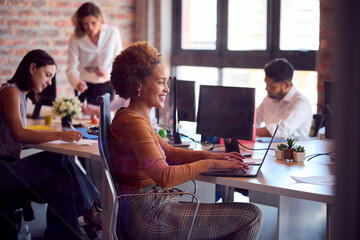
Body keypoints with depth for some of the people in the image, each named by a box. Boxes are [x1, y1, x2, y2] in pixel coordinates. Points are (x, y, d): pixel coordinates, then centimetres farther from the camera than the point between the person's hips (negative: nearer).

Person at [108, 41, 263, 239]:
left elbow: (168, 152, 21)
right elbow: (165, 176, -28)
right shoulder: (133, 123, -18)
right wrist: (208, 164, -17)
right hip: (149, 216, -11)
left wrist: (209, 155, 6)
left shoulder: (129, 117, 15)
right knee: (250, 216, -11)